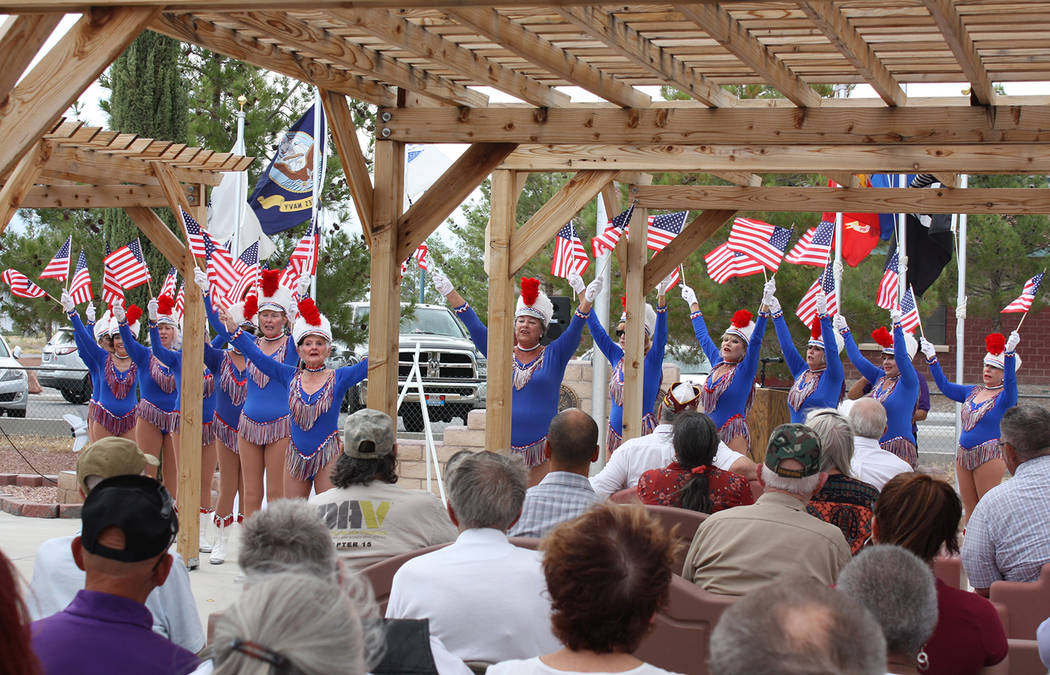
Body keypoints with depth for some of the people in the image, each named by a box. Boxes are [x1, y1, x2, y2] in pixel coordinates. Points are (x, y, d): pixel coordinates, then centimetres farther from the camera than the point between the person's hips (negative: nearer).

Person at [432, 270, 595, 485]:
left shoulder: (553, 356, 6)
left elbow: (575, 329, -5)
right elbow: (474, 326, 7)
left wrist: (585, 297, -21)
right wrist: (449, 292, 3)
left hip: (541, 444, -2)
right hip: (505, 448, 2)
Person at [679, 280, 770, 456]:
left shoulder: (745, 370, -4)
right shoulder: (717, 363, 12)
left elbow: (756, 340, -15)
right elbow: (702, 336, 24)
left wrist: (765, 304, -23)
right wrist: (693, 303, 34)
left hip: (734, 435, -6)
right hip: (710, 434, 6)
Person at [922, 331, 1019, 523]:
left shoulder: (1004, 397, -5)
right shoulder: (972, 391, 14)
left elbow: (1010, 381, -25)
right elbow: (945, 387, 17)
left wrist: (1010, 353, -40)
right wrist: (932, 359, 10)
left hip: (989, 455, -7)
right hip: (964, 454, 7)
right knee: (969, 507, 10)